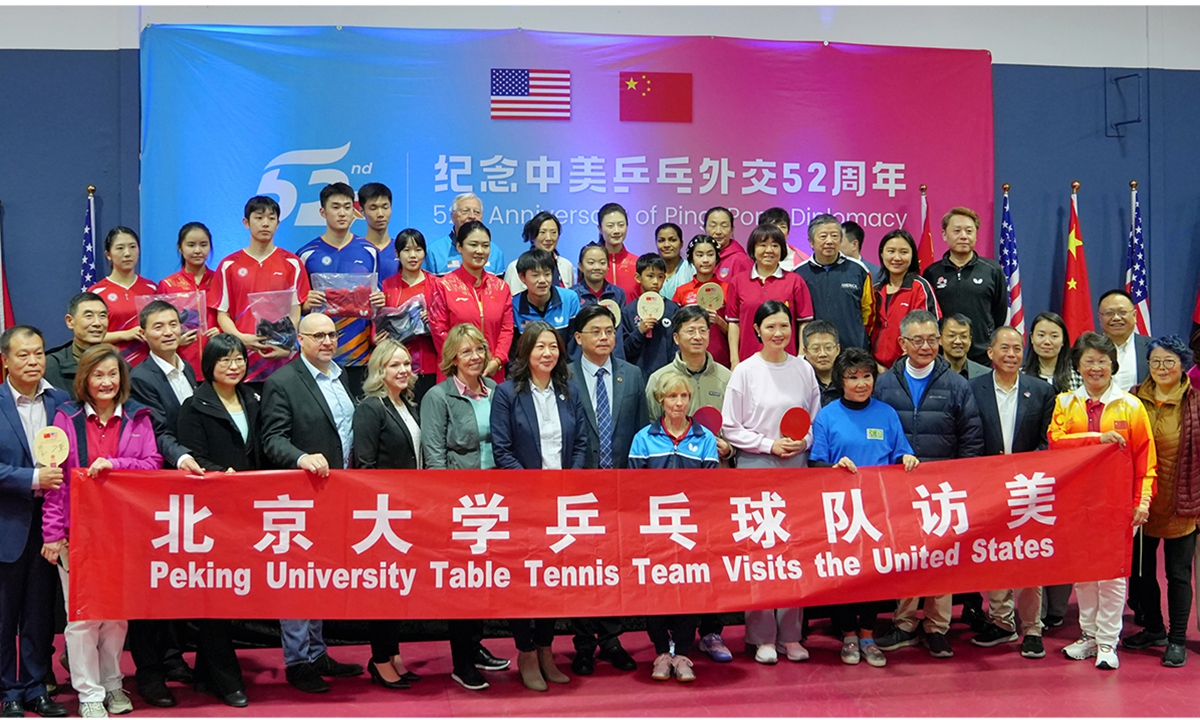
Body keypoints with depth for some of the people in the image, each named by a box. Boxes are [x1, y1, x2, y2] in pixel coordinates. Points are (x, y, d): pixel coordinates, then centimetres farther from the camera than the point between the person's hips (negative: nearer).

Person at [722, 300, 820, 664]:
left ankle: (790, 634, 14)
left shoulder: (803, 369, 7)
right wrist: (770, 445, -10)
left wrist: (802, 442, -6)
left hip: (797, 469, 3)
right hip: (756, 469, -3)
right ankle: (762, 637, 7)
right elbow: (731, 428, -2)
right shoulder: (745, 371, -2)